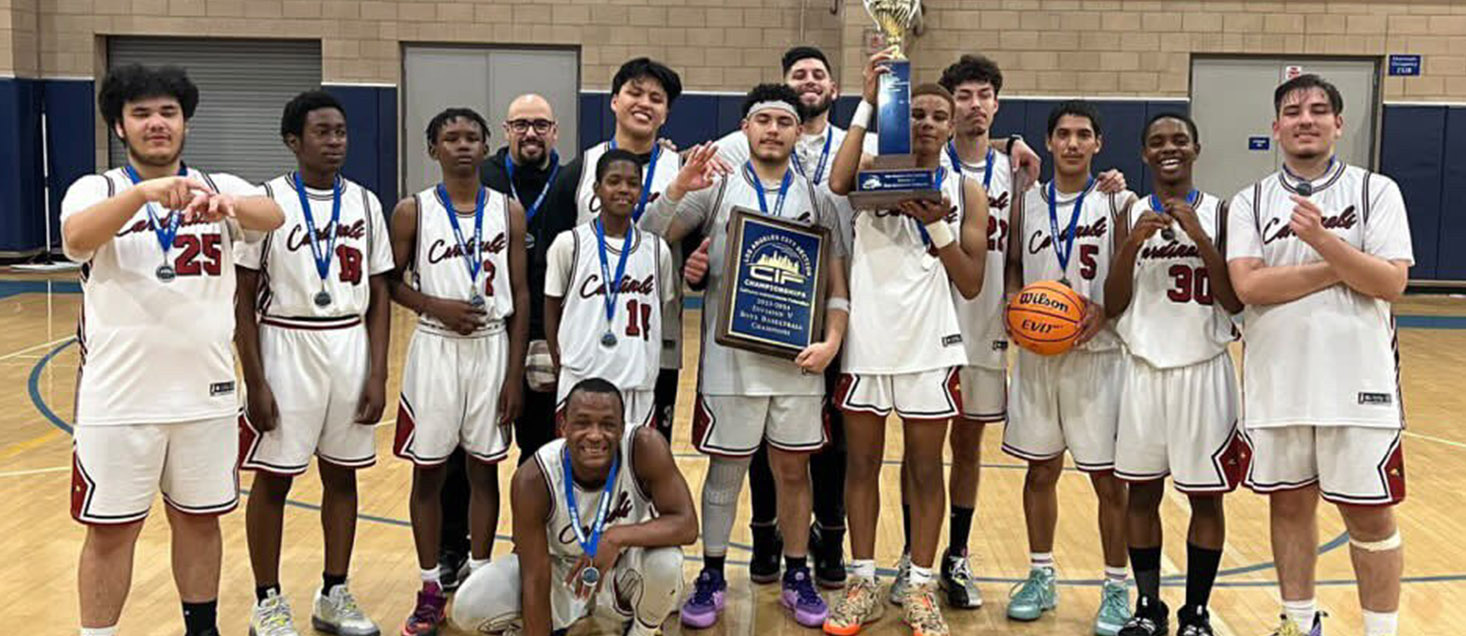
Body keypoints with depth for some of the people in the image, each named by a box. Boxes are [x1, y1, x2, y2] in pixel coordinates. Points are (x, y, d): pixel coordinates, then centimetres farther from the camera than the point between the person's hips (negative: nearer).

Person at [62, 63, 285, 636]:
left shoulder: (222, 187, 3)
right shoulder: (95, 190, -2)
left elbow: (273, 218, -18)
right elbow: (76, 239, -24)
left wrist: (227, 204, -40)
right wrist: (144, 191, -42)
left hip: (206, 392, 2)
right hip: (118, 397, -2)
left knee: (199, 520, 15)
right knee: (110, 530, 6)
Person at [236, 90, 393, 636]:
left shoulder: (364, 203, 5)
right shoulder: (267, 201, -6)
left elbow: (379, 295, 7)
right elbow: (244, 297, -5)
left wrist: (377, 374, 0)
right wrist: (255, 381, -10)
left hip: (350, 348, 4)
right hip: (286, 349, -4)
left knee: (342, 474, 11)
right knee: (273, 478, 5)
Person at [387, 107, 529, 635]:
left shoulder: (509, 211, 2)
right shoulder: (413, 210, -2)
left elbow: (520, 295, 2)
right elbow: (392, 282, 3)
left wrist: (515, 373, -2)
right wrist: (436, 306, -16)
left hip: (493, 349, 1)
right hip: (435, 349, -1)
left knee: (484, 468, 9)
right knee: (429, 470, 6)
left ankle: (478, 580, 21)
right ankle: (431, 588, 17)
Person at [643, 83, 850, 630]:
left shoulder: (816, 200, 7)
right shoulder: (715, 189, 2)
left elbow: (837, 284, 7)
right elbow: (649, 238, -5)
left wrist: (831, 341, -8)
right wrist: (678, 188, -22)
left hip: (798, 361, 2)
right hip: (731, 359, -1)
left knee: (794, 470, 11)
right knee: (725, 469, 8)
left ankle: (797, 576, 25)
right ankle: (712, 577, 22)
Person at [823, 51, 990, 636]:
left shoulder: (966, 191, 4)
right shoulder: (876, 169, 1)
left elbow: (971, 286, -2)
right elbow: (838, 183, -25)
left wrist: (939, 225, -15)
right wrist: (867, 103, -24)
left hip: (928, 344, 0)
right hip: (867, 339, 0)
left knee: (926, 467, 8)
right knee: (862, 462, 9)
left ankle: (920, 587, 21)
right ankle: (863, 583, 22)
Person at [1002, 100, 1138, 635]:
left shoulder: (1118, 202, -2)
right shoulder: (1027, 204, 7)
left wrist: (1106, 310, -21)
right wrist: (1015, 300, -8)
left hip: (1098, 355, -3)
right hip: (1037, 355, 3)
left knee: (1108, 477, 4)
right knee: (1040, 469, 12)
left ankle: (1116, 589, 17)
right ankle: (1041, 576, 27)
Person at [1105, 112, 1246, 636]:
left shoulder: (1218, 213, -2)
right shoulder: (1132, 215, 4)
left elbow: (1236, 302, -11)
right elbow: (1113, 307, -2)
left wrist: (1198, 235, -19)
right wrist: (1133, 242, -15)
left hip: (1203, 371, -2)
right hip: (1144, 370, 2)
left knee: (1204, 496, 6)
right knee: (1142, 491, 9)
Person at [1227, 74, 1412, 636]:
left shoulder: (1376, 191, 2)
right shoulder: (1250, 203, 5)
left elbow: (1392, 282, -9)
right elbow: (1248, 286, -10)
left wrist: (1323, 240, -21)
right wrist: (1345, 269, -12)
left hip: (1357, 382, -2)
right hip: (1276, 383, 2)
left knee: (1370, 514, 5)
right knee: (1289, 505, 13)